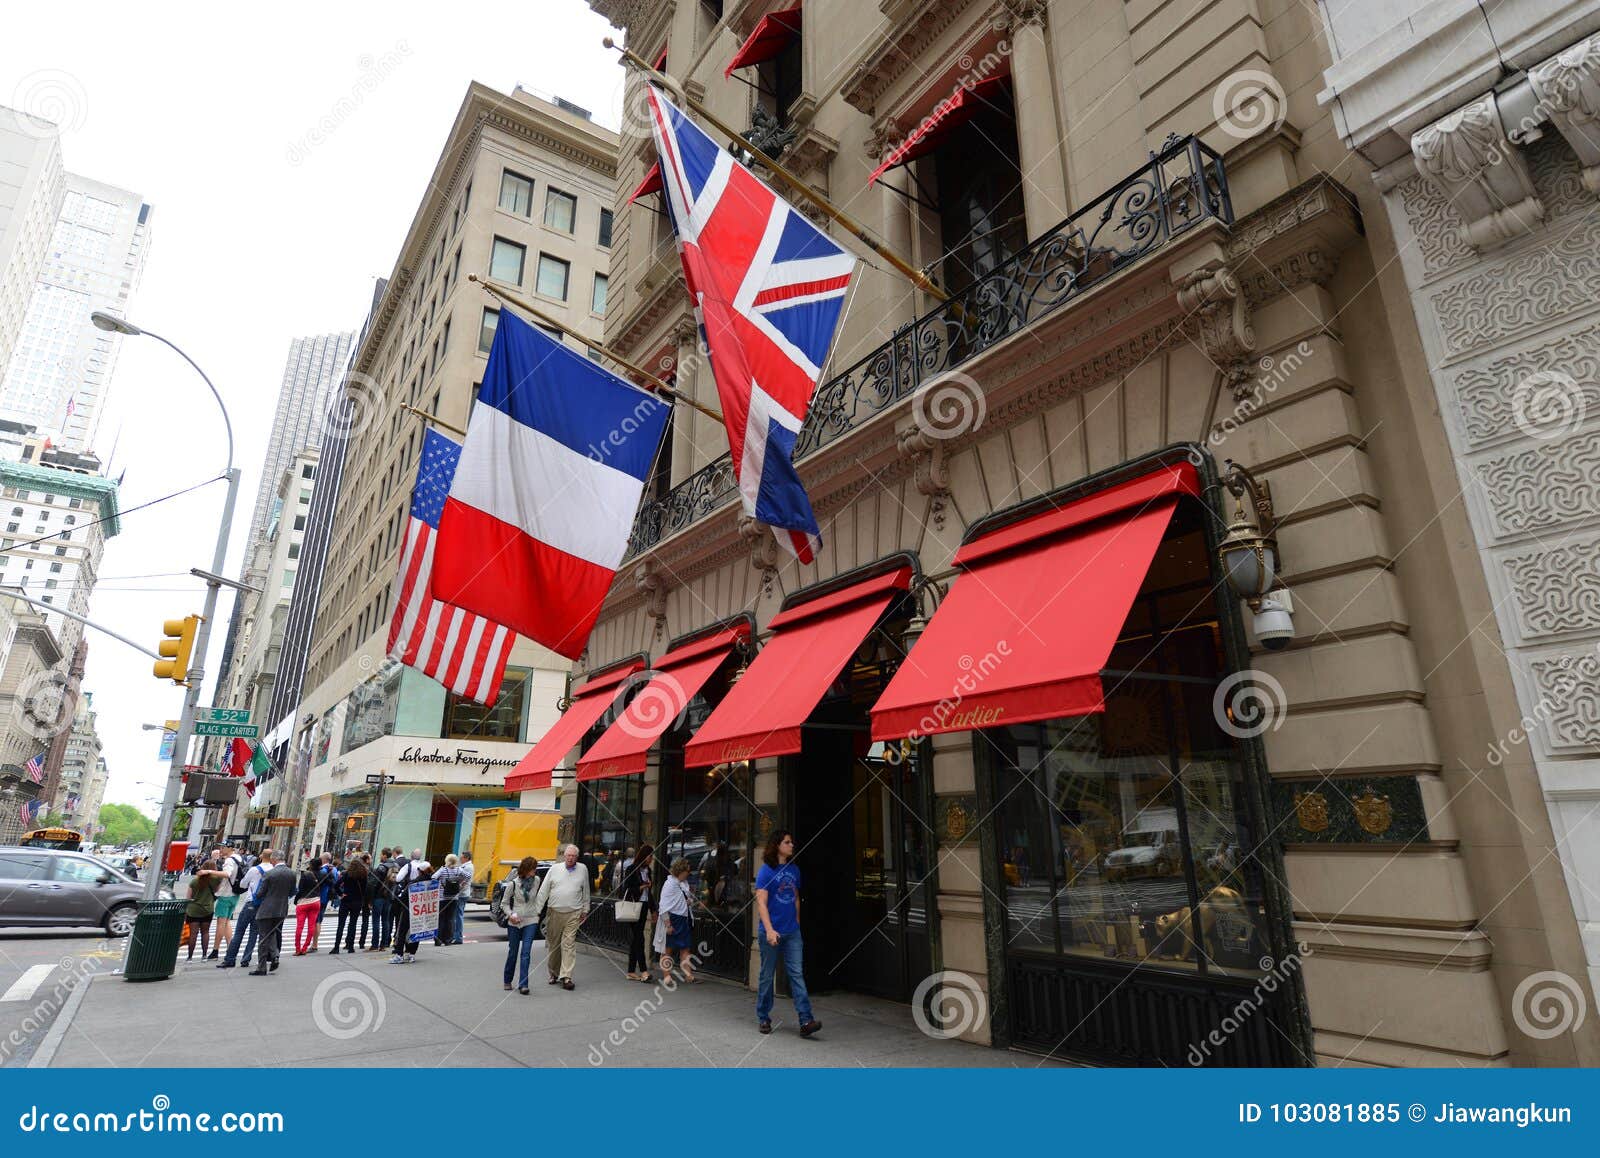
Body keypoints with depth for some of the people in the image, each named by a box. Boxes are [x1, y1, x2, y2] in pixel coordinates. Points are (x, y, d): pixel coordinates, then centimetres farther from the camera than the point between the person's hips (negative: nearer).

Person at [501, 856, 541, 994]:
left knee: (526, 953, -8)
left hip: (530, 922, 1)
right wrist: (510, 914, -14)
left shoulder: (536, 881, 0)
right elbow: (505, 903, 2)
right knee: (513, 952, 9)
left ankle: (523, 985, -6)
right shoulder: (513, 884, -7)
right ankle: (507, 981, 30)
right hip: (514, 922, -1)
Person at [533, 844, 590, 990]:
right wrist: (537, 910, 1)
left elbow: (586, 891, 13)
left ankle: (566, 976, -5)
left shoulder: (583, 869, 5)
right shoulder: (554, 869, 3)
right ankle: (553, 973, 26)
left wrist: (585, 910, 12)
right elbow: (543, 890, 4)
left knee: (569, 945, -7)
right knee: (552, 944, 8)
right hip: (554, 912, 1)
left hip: (573, 914, -1)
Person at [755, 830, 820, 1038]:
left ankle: (806, 1021, -6)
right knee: (767, 976, 8)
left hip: (792, 933, 4)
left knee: (797, 974, -3)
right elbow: (761, 902, -16)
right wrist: (769, 930, -25)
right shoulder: (766, 871, -9)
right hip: (771, 932, -4)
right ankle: (763, 1018, 24)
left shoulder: (794, 870, 9)